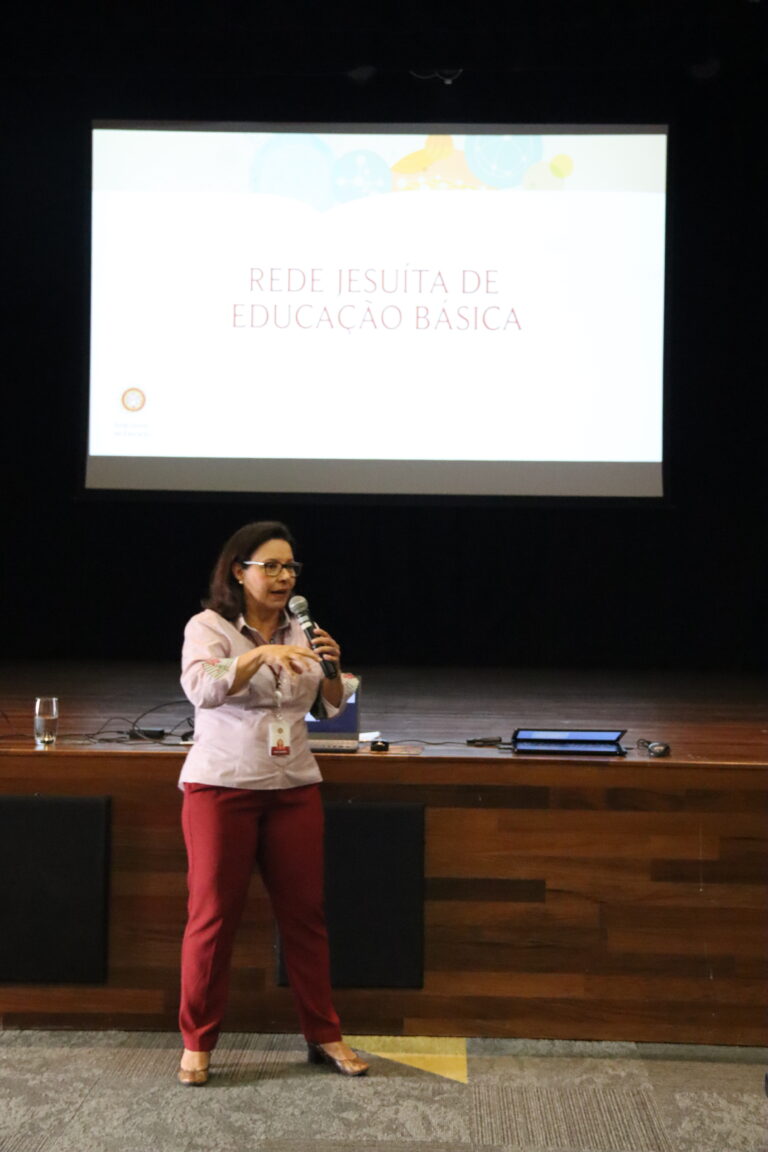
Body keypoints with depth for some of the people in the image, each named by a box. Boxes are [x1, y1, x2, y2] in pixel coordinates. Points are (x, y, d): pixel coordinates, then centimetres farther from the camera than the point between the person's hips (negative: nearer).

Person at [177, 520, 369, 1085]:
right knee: (214, 914, -1)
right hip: (222, 786, -4)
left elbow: (329, 707, 11)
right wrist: (263, 655, -34)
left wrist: (331, 668, -9)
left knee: (305, 911, 6)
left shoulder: (300, 632, 10)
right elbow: (203, 688, -22)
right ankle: (197, 1043, 11)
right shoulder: (209, 626, -4)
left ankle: (324, 1034, 17)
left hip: (294, 786, 4)